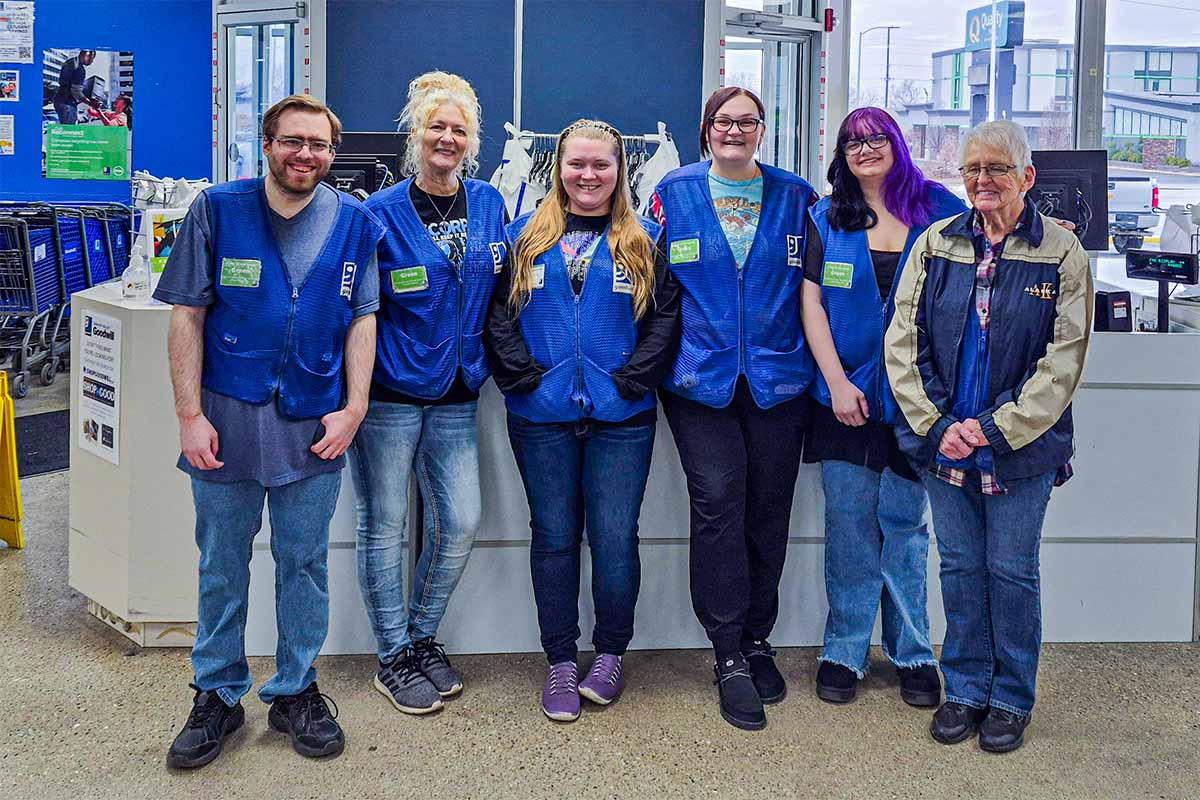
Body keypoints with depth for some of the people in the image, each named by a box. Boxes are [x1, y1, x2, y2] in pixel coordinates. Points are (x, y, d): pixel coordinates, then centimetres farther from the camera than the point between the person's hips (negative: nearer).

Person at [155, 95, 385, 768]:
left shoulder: (354, 222, 3)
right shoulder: (217, 211, -2)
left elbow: (363, 318, 6)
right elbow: (187, 315, -2)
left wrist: (353, 407, -4)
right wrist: (191, 415, -8)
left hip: (314, 426, 1)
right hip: (226, 419, -1)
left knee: (305, 562, 11)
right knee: (222, 566, 9)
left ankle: (295, 690, 27)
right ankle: (217, 696, 25)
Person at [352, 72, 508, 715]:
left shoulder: (489, 205, 8)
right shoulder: (381, 213, -6)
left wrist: (484, 363, 12)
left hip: (455, 395, 4)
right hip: (389, 393, -4)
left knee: (460, 523, 5)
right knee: (384, 525, 4)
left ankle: (421, 638, 26)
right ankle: (393, 658, 18)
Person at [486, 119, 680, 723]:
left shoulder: (645, 241, 7)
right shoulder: (526, 237, 9)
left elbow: (666, 316, 0)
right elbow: (498, 311, 3)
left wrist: (630, 380, -10)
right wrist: (525, 375, -9)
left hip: (620, 418, -1)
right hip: (542, 418, 1)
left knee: (615, 538, 0)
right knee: (554, 537, 7)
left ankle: (611, 654, 20)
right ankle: (560, 662, 18)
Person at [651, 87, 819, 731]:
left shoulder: (794, 196, 8)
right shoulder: (674, 194, 5)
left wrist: (824, 372, 7)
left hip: (778, 380, 2)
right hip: (700, 380, -1)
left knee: (768, 510, 7)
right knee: (718, 504, -7)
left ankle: (757, 640, 23)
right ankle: (730, 656, 3)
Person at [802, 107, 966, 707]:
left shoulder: (937, 208, 6)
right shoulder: (827, 218, 7)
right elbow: (811, 302, 2)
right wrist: (837, 382, -6)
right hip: (846, 393, 0)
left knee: (904, 523, 5)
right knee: (849, 523, 3)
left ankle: (913, 654, 16)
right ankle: (843, 654, 14)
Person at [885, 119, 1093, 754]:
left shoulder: (1060, 252, -3)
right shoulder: (936, 243, 5)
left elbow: (1063, 361, -8)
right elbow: (903, 340, 1)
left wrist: (996, 430, -15)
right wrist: (937, 425, -9)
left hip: (1022, 448, -2)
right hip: (942, 443, 3)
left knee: (1012, 571, 6)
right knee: (959, 566, 11)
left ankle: (1012, 699, 22)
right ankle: (964, 690, 26)